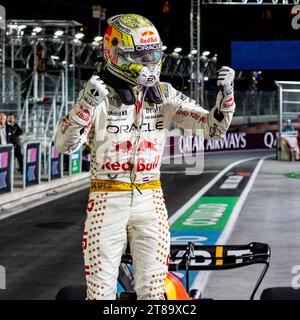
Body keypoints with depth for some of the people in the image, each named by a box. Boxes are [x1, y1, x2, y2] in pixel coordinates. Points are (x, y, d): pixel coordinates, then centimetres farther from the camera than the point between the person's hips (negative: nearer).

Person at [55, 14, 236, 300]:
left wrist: (225, 93, -15)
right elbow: (65, 144, -19)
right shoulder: (99, 94, -9)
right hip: (107, 200, -3)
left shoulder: (164, 95, 3)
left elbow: (214, 127, 3)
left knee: (153, 289, 8)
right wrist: (85, 105, -35)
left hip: (150, 200, 3)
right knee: (101, 290, 1)